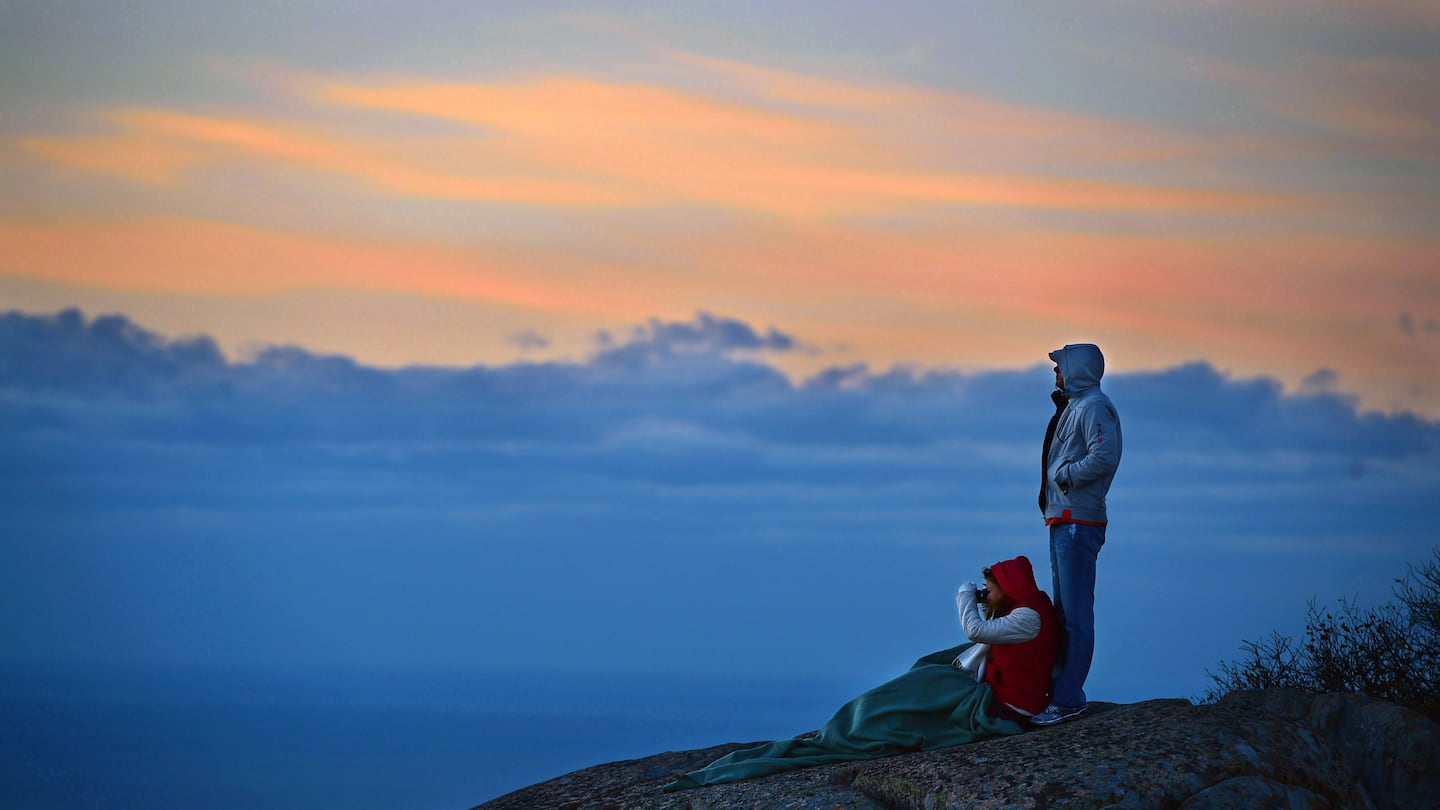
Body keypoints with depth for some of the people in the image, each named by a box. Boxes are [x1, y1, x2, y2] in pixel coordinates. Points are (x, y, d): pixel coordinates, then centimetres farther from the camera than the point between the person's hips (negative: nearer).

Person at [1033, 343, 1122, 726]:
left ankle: (1069, 699, -11)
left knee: (1076, 614, -10)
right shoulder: (1071, 407, 21)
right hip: (1062, 522, 11)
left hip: (1079, 523, -11)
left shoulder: (1094, 406, -11)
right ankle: (1062, 692, 21)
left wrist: (1065, 474, -15)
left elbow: (1105, 457, -24)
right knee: (1063, 612, 15)